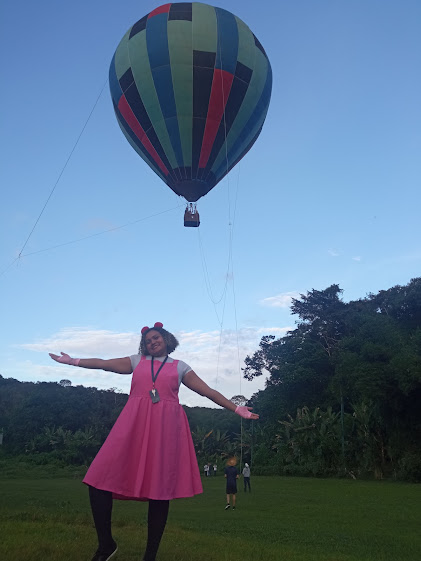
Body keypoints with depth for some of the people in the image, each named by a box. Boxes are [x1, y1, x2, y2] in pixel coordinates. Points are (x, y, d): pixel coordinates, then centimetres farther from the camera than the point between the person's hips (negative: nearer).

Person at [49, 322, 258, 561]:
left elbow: (208, 391, 13)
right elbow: (103, 364, 14)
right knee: (100, 478, -9)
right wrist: (73, 361, 8)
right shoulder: (137, 361, 19)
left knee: (160, 488, -2)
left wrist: (237, 409, 8)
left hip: (165, 427, -1)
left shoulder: (180, 367, 16)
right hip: (134, 424, 1)